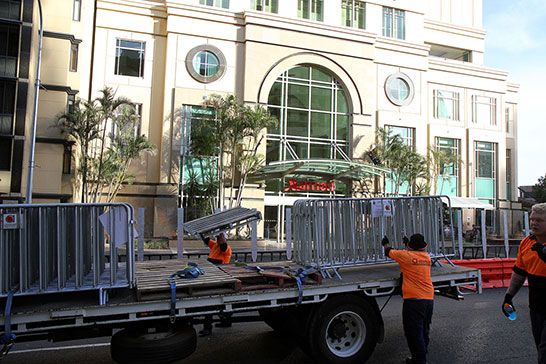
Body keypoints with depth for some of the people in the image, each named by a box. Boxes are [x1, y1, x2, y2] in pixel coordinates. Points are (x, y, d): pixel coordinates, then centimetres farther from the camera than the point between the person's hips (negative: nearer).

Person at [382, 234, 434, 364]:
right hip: (429, 299, 7)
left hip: (414, 299, -7)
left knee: (414, 332, -1)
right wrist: (408, 243, 45)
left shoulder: (405, 255, -9)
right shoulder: (427, 256, 8)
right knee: (424, 331, 18)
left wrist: (385, 243, 29)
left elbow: (389, 252, 8)